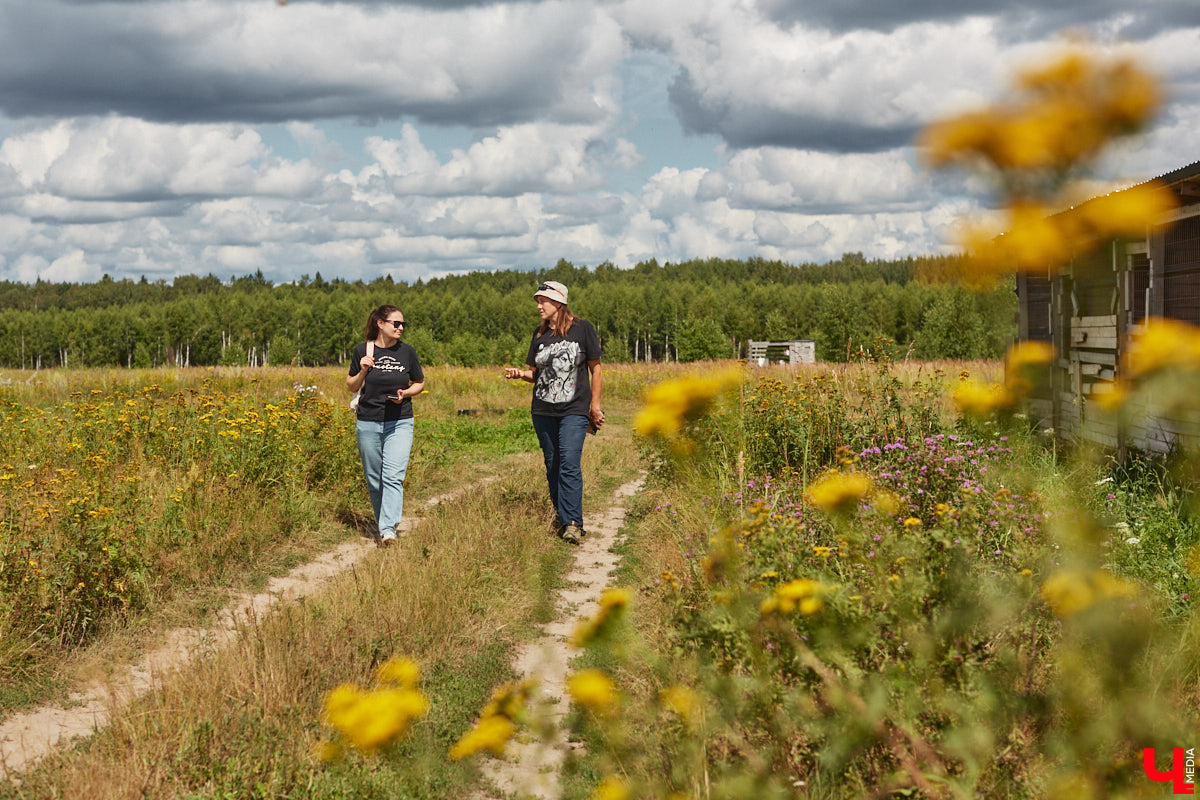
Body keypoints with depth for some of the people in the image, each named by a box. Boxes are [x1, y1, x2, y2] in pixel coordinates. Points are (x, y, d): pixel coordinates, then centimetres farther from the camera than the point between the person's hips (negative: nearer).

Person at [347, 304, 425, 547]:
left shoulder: (407, 351, 1)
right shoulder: (363, 351, 0)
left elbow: (419, 383, 12)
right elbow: (351, 386, 9)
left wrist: (405, 394, -8)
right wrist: (363, 371, -10)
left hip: (400, 423, -1)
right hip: (368, 424, 1)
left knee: (393, 476, -15)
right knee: (374, 480, 8)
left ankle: (389, 529, -22)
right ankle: (381, 526, 24)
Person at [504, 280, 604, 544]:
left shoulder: (582, 329, -1)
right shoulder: (540, 333, 10)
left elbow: (595, 369, 3)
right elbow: (535, 372, 15)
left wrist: (595, 405, 0)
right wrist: (520, 374, -7)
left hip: (574, 411, -5)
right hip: (543, 411, 5)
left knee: (569, 463, -16)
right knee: (552, 465, 8)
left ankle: (573, 524, -18)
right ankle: (560, 517, 20)